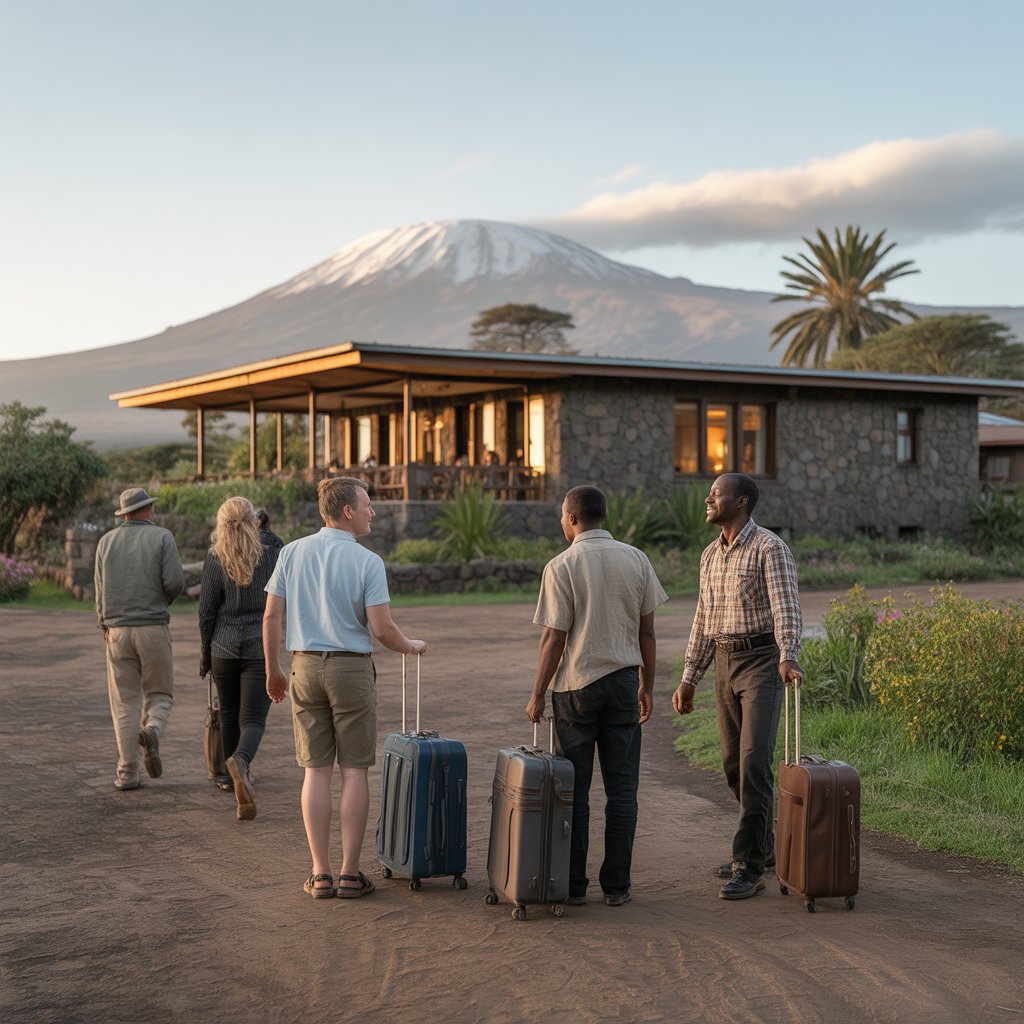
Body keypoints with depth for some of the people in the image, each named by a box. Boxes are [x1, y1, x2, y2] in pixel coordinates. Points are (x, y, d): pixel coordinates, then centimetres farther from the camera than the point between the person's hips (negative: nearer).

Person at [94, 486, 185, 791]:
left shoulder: (107, 541, 8)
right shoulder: (162, 537, 0)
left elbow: (100, 591, 6)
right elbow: (175, 582, -11)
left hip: (118, 630, 2)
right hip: (153, 629, -2)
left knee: (125, 703, 7)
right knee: (159, 696, 10)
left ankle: (127, 773, 2)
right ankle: (151, 733, -22)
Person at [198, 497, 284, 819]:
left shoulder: (215, 559, -5)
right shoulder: (272, 551, -4)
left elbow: (206, 611, -4)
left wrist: (204, 652, 8)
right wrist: (261, 529, 25)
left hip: (224, 647, 1)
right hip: (261, 646, -1)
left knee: (229, 716, 18)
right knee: (253, 719, -4)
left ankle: (237, 783, 31)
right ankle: (240, 760, -37)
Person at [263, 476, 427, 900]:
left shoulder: (292, 553, 2)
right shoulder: (367, 561, -10)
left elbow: (272, 616, 3)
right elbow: (382, 628, -13)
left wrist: (273, 670, 13)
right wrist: (410, 646, 7)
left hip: (306, 666, 4)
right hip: (352, 669, -4)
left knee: (316, 771, 7)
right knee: (354, 772, 4)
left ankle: (321, 873, 8)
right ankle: (350, 873, 6)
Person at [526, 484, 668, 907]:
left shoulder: (561, 567, -9)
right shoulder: (636, 560, 2)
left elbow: (554, 639, -10)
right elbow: (647, 631, 5)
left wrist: (537, 695, -2)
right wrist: (646, 686, 14)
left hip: (575, 686, -3)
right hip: (623, 680, 3)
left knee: (575, 789, 6)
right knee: (622, 788, 7)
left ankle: (573, 884, 10)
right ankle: (616, 884, 10)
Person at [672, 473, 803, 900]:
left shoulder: (770, 548, -10)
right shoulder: (711, 554, 14)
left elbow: (786, 607, -21)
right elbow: (703, 620, 18)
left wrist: (789, 657, -38)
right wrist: (688, 678, 17)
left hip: (762, 661, -8)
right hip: (724, 664, 8)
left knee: (754, 762, -14)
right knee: (734, 764, 13)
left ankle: (749, 867, -11)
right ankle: (762, 846, 29)